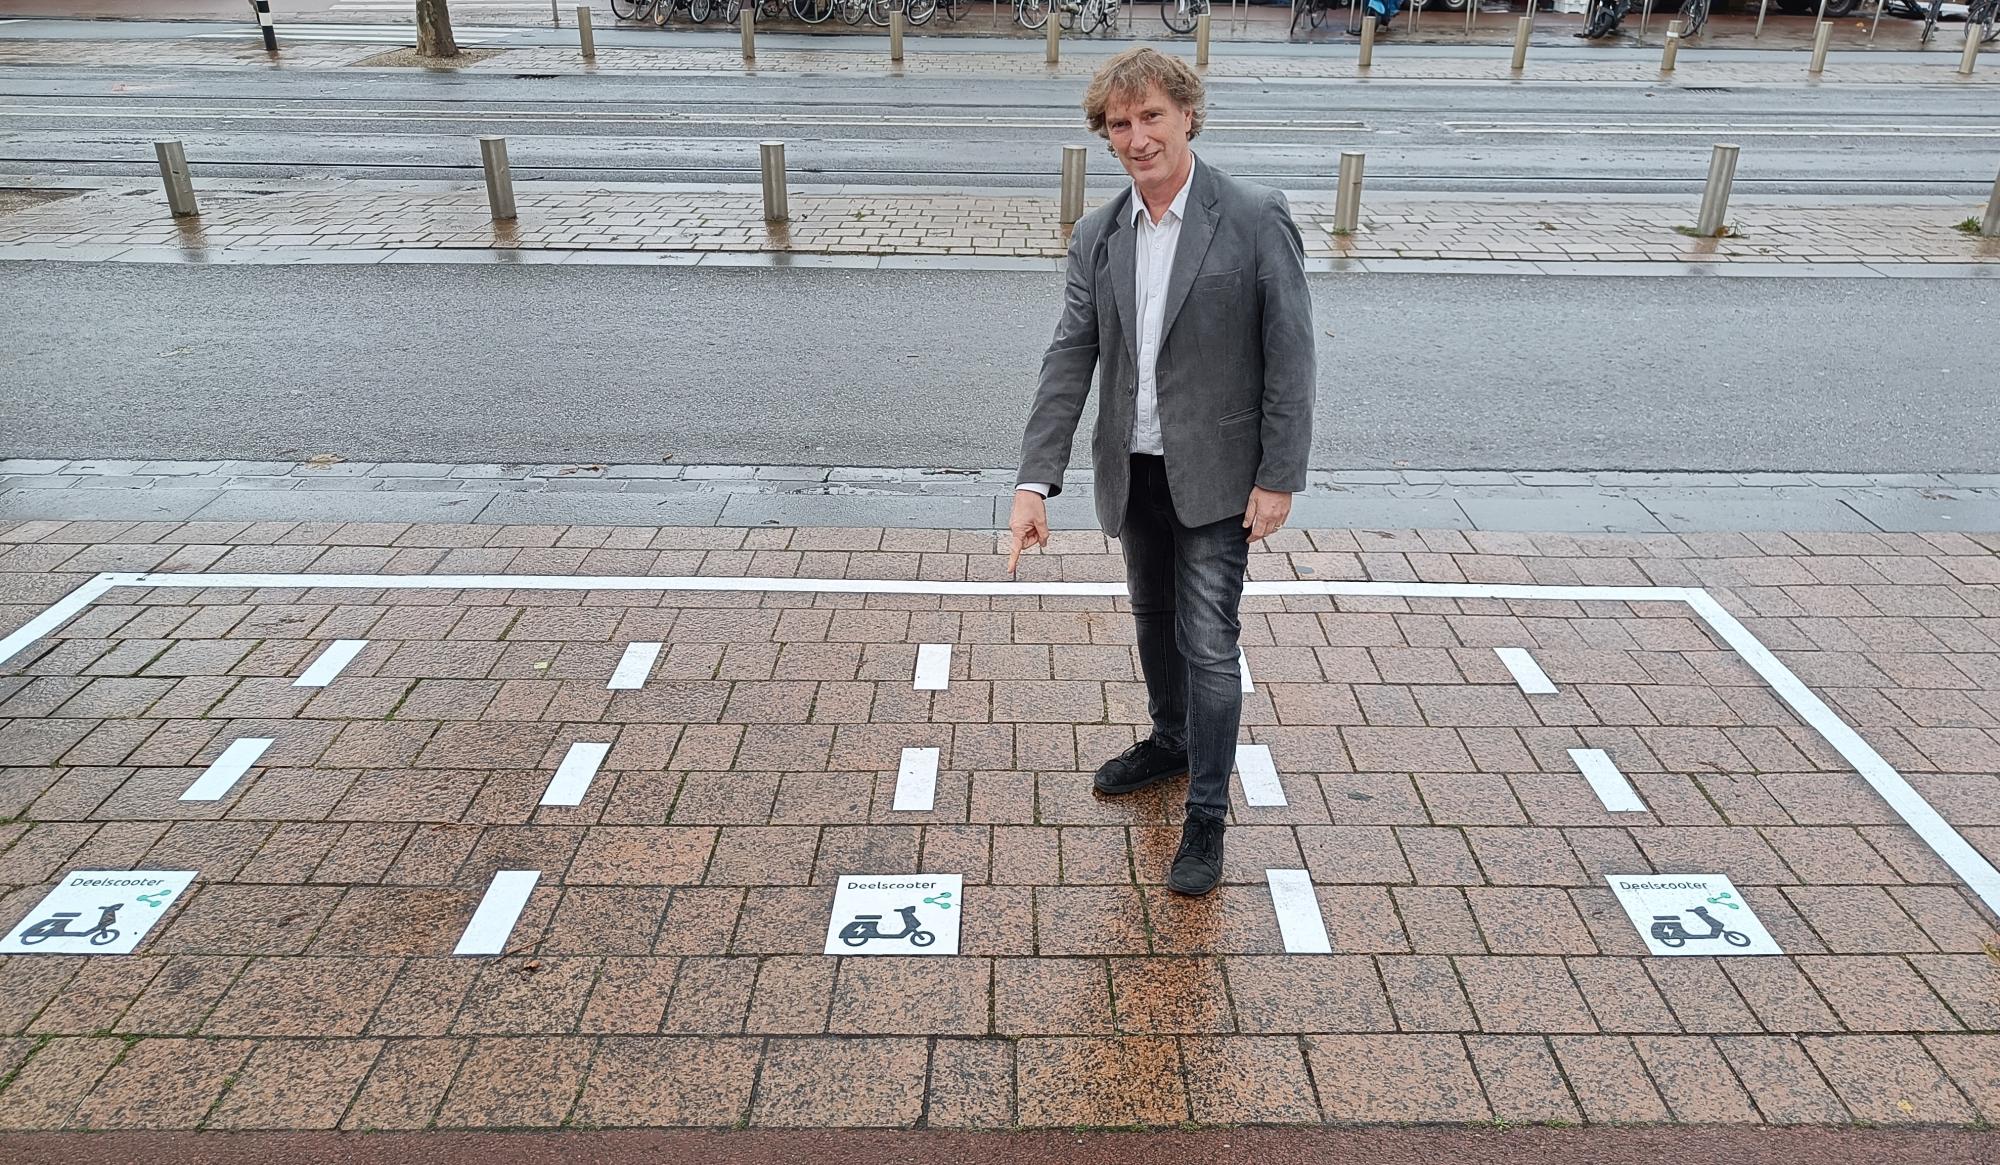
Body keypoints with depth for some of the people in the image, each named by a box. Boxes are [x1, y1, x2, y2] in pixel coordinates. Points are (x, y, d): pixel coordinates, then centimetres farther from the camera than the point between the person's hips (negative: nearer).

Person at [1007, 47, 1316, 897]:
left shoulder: (1255, 219, -11)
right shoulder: (1097, 237, 2)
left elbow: (1290, 354, -11)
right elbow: (1069, 361, -1)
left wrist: (1279, 478, -14)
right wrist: (1036, 481, -9)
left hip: (1214, 474, -5)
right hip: (1134, 469, 5)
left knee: (1207, 643, -2)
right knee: (1154, 619, 21)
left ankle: (1206, 818, 12)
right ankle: (1171, 741, 45)